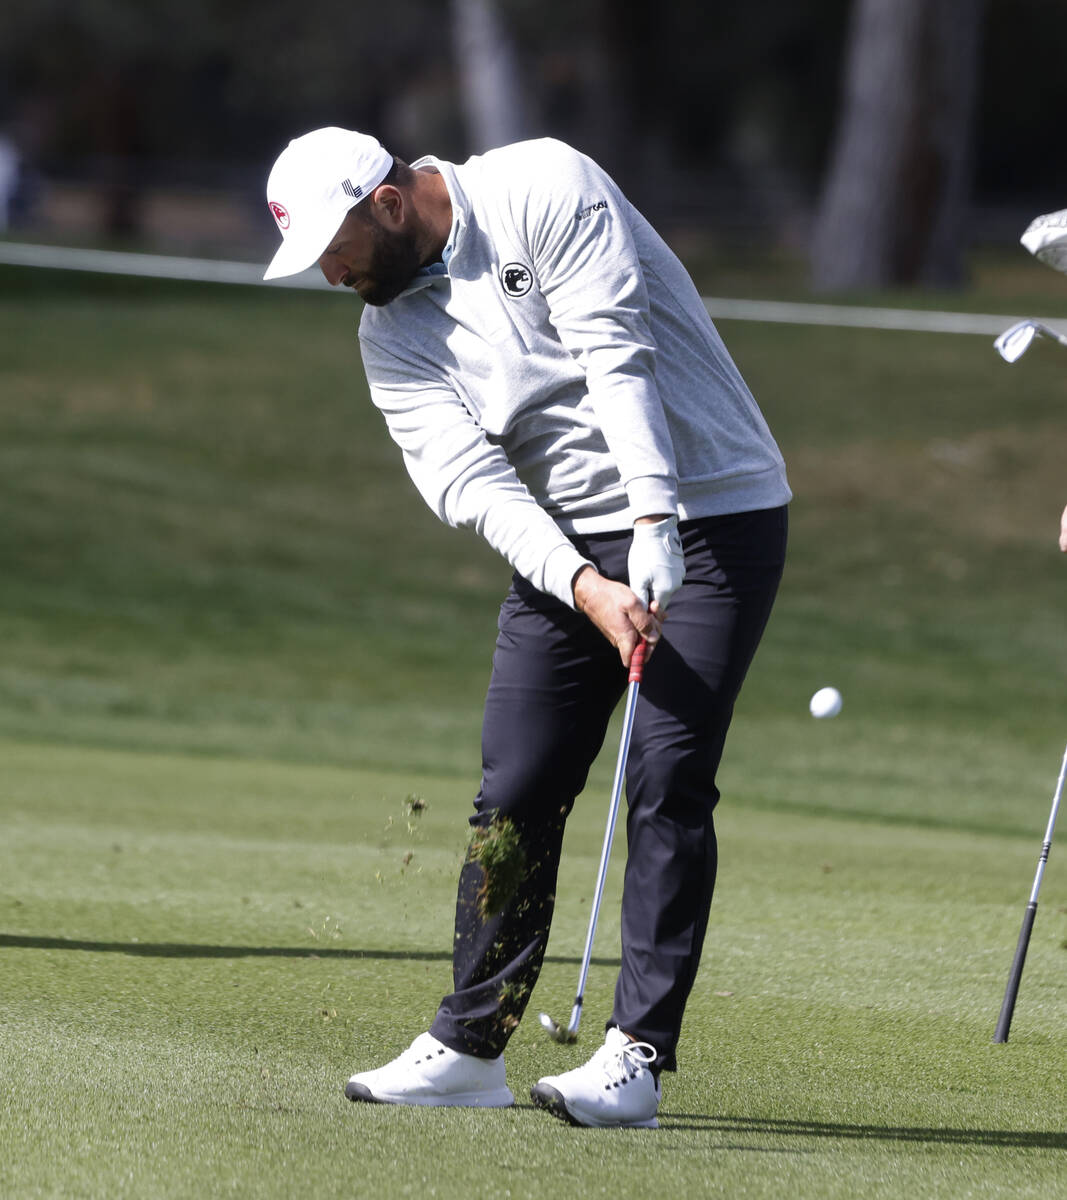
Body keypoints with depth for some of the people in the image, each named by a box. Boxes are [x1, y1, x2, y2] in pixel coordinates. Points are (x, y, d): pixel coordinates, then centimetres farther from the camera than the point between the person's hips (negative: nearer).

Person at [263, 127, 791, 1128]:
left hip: (707, 515, -6)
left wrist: (654, 526, -31)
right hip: (567, 546, 6)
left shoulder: (544, 190, -14)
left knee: (666, 783, -12)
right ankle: (470, 1046, 12)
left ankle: (638, 1054, -11)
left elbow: (615, 354, -23)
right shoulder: (390, 332, 4)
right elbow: (472, 482, -8)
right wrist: (585, 587, -23)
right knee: (514, 790, 2)